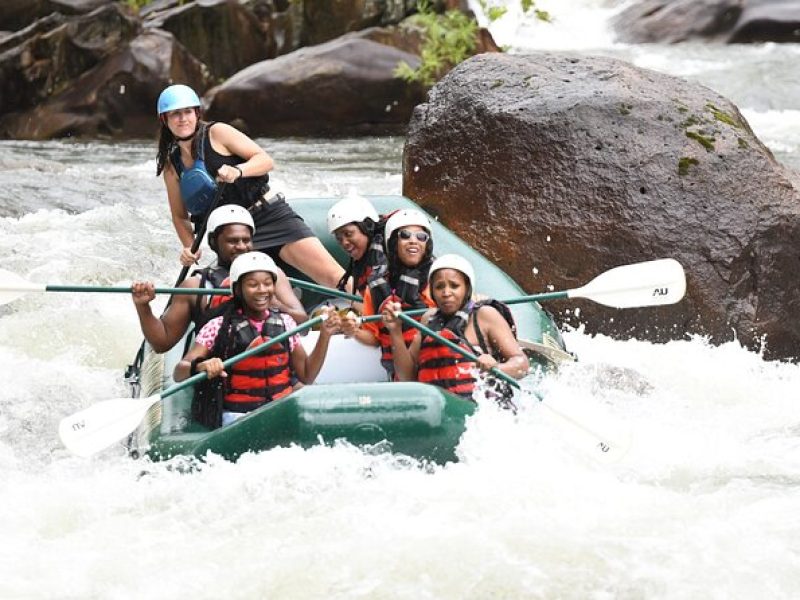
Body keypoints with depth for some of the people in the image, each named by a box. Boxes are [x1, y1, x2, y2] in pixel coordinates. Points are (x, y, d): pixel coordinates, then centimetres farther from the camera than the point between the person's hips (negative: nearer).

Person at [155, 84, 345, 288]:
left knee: (332, 276, -16)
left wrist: (237, 171, -26)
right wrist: (189, 247, -2)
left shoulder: (216, 133, -1)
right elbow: (180, 216, 16)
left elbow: (266, 160, -7)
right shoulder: (171, 165, 10)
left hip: (270, 216, -3)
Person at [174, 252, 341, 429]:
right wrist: (201, 366, -30)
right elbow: (179, 373, -8)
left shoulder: (285, 323, 10)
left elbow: (306, 376, 15)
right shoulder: (219, 327, -2)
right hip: (238, 418, -4)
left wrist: (325, 335, 4)